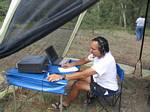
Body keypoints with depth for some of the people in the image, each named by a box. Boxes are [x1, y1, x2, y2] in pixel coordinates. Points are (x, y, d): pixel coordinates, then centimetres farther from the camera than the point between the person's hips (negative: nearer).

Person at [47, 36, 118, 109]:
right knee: (78, 76, 2)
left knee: (77, 85, -14)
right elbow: (85, 60, 6)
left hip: (107, 88, -8)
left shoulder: (106, 61, -38)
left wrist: (61, 77, -41)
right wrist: (72, 64, -10)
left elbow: (83, 74, -41)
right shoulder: (98, 53, -12)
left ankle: (65, 104, 11)